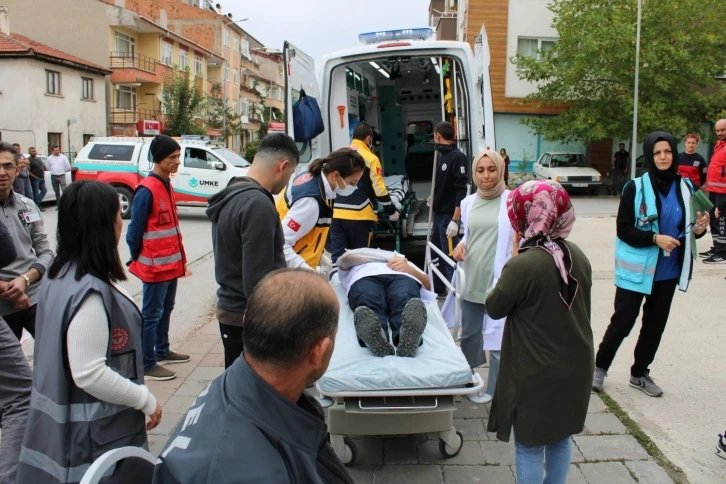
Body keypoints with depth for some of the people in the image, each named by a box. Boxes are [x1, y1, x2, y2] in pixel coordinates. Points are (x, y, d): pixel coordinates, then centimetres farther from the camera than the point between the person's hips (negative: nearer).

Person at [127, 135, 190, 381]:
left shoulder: (167, 186, 10)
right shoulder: (147, 190, -18)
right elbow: (135, 230, -14)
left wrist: (179, 258, 14)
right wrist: (137, 259, -4)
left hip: (171, 263, 9)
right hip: (155, 265, -9)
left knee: (166, 309, 20)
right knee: (152, 314, 0)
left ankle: (162, 351, 34)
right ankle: (147, 365, 10)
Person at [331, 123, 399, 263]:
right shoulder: (371, 158, -4)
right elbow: (379, 189, -6)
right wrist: (391, 211, 6)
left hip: (337, 214, 4)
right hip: (359, 215, -4)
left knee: (337, 257, 2)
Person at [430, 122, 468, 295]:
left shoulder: (458, 157, -15)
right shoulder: (443, 155, 12)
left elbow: (462, 191, -21)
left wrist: (455, 220, -24)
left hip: (449, 215, -9)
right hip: (439, 214, 9)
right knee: (435, 253, 17)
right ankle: (438, 288, 31)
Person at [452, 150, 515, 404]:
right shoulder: (468, 203, 9)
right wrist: (461, 246, -1)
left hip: (499, 281, -5)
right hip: (471, 279, 6)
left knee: (497, 338, 2)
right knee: (469, 333, 19)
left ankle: (494, 389, 18)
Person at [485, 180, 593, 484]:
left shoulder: (523, 265, -25)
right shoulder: (577, 255, -2)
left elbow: (494, 308, -11)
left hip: (537, 373, -7)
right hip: (574, 367, 7)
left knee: (530, 446, 10)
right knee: (561, 438, 23)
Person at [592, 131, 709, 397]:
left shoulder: (686, 187, 1)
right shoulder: (635, 188, -11)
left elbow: (688, 227, 12)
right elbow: (624, 230, -12)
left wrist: (698, 229, -10)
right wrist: (655, 238, -24)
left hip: (668, 272, 5)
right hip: (636, 270, -5)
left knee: (655, 324, 15)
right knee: (622, 322, 2)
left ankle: (640, 372, 32)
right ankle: (600, 367, 23)